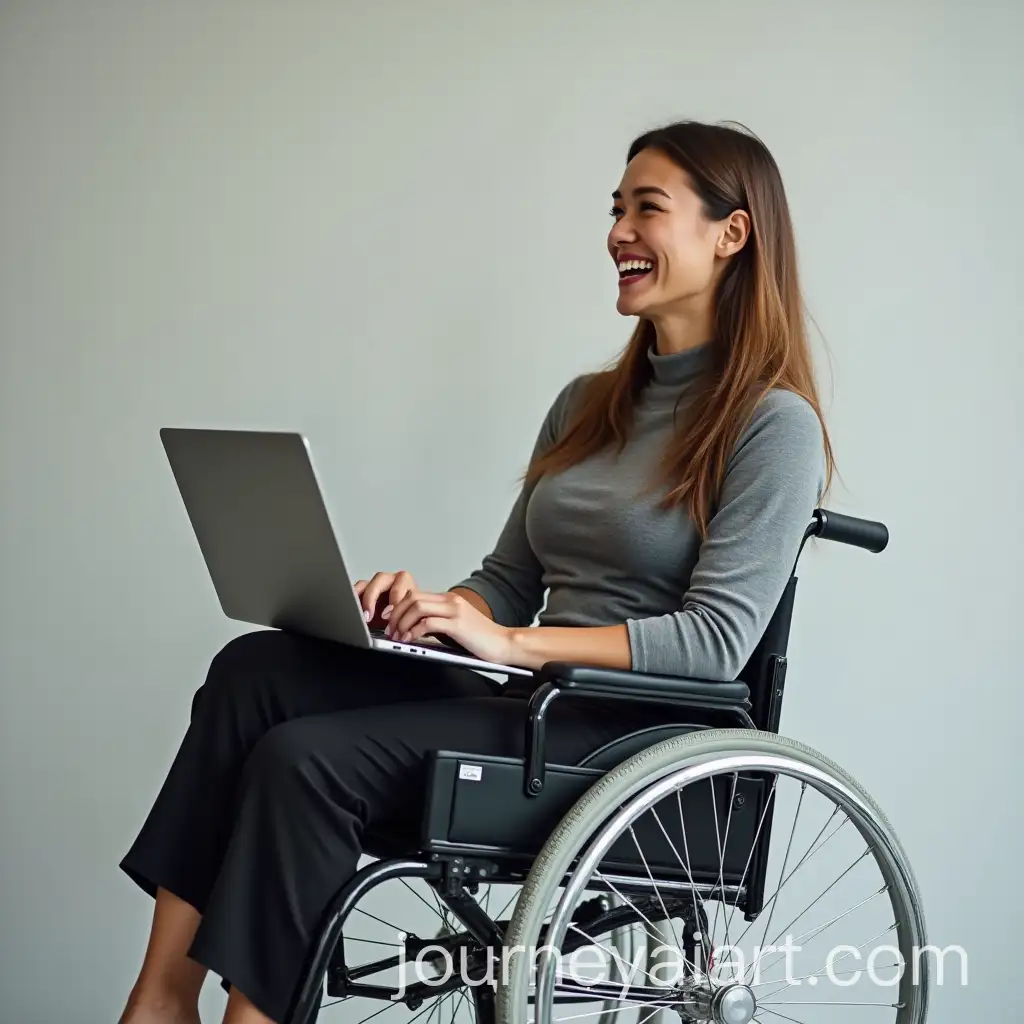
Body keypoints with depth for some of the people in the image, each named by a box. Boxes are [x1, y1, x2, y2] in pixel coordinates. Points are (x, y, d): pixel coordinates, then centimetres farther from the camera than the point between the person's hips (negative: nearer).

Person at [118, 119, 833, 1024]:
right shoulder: (586, 405, 18)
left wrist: (507, 642, -21)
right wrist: (435, 610, -4)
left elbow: (716, 642, -16)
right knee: (257, 669, -14)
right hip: (535, 703, 8)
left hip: (634, 735, -8)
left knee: (305, 760, -24)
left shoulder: (773, 424, -7)